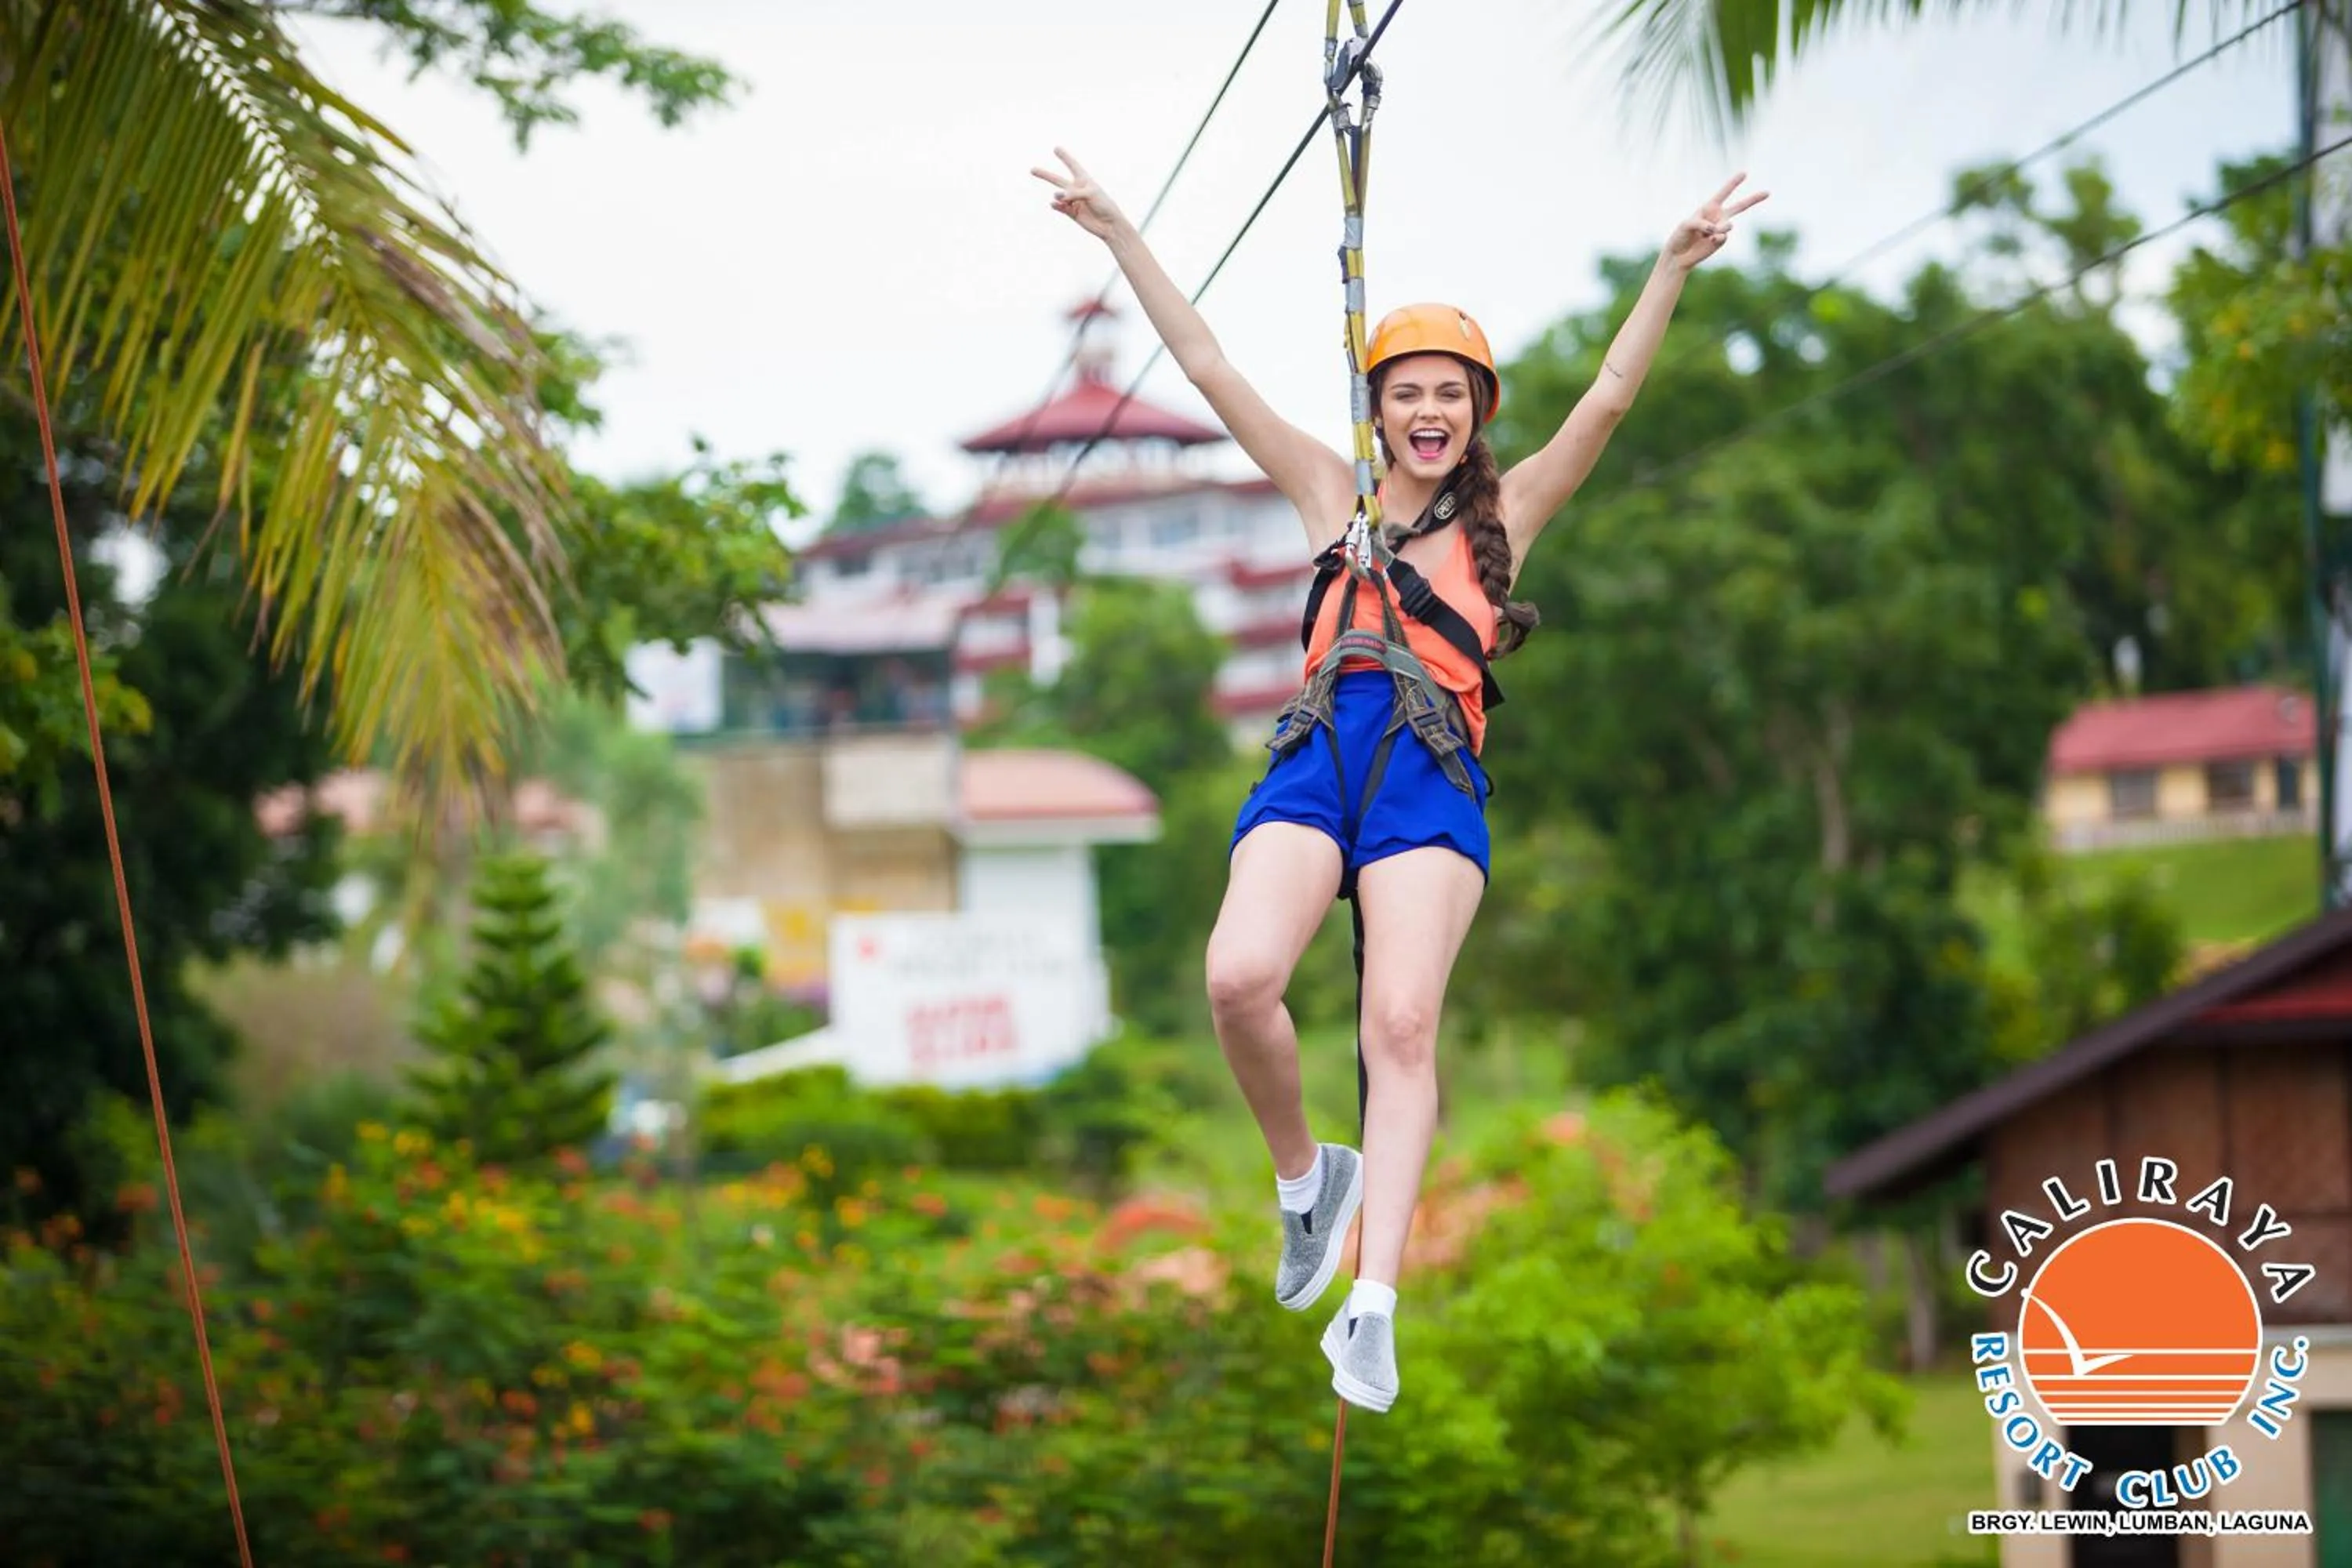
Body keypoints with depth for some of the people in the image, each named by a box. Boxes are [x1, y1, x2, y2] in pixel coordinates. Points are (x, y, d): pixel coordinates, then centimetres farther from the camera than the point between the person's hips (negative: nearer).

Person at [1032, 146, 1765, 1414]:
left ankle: (1373, 1305, -25)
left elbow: (1610, 398, 11)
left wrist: (1675, 266, 2)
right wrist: (1119, 236, 18)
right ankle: (1303, 1176, 4)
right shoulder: (1332, 494, 22)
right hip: (1318, 751, 1)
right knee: (1238, 980, -24)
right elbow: (1210, 369, 21)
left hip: (1434, 769, -1)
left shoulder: (1504, 514, 19)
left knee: (1403, 1022, -19)